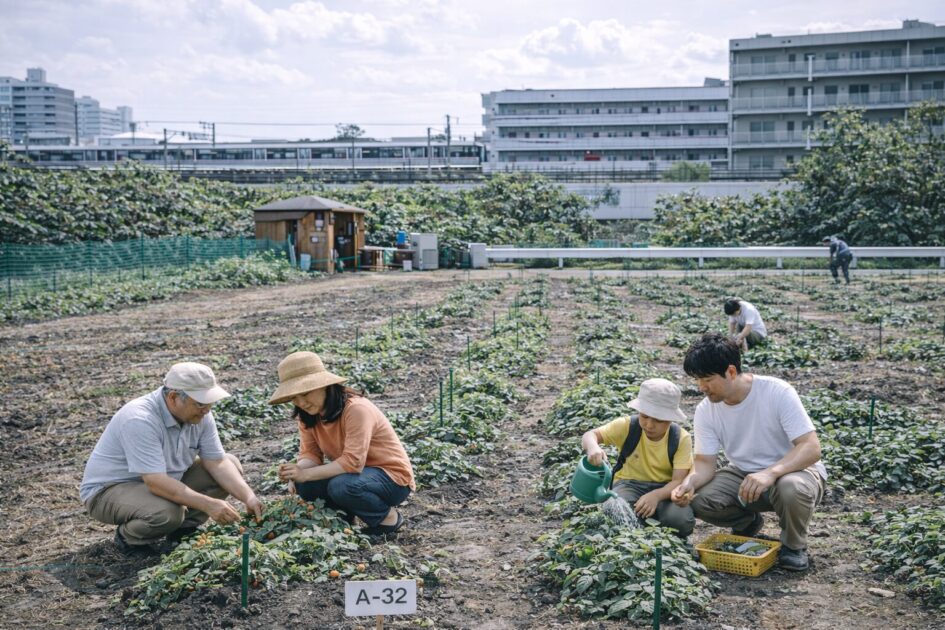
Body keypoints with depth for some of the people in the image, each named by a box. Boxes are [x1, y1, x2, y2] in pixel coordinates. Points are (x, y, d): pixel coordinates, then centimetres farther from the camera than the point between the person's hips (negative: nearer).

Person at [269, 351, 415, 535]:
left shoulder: (356, 409, -27)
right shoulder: (308, 415, -3)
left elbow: (353, 461, -33)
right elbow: (310, 453, -7)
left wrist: (306, 474, -36)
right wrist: (297, 471, -30)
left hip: (393, 477, -7)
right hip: (356, 472, 7)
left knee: (341, 486, -35)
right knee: (304, 485, -17)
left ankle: (387, 516, -8)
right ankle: (348, 516, 7)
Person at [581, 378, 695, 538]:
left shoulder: (681, 439, -13)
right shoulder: (627, 426, -12)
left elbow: (679, 480, -18)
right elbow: (590, 435, -13)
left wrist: (656, 495, -39)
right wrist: (592, 447, -40)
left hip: (665, 489, 0)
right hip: (630, 484, 0)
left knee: (681, 519, -33)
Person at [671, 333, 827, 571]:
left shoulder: (778, 393, -24)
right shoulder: (705, 410, -10)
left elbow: (812, 448, -29)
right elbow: (705, 462, -9)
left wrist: (770, 473, -46)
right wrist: (690, 482, -33)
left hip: (792, 470, -4)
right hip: (743, 475, 4)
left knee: (792, 489, -40)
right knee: (700, 501, -23)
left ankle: (794, 545, -5)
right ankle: (747, 523, 11)